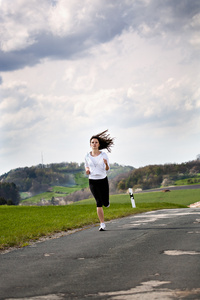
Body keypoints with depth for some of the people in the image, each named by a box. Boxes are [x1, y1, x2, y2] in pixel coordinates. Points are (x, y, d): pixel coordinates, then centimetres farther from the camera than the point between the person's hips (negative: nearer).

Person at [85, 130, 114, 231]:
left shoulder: (104, 155, -3)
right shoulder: (87, 156, 1)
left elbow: (107, 169, -1)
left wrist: (106, 164, -24)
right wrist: (87, 170, -5)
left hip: (103, 180, 0)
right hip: (92, 181, 0)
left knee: (105, 203, 1)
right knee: (98, 202, -12)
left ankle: (105, 201, 40)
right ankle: (102, 224, -8)